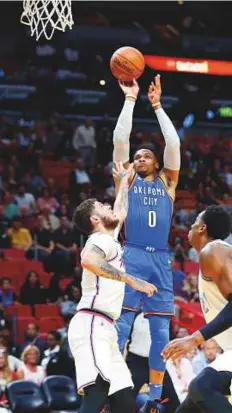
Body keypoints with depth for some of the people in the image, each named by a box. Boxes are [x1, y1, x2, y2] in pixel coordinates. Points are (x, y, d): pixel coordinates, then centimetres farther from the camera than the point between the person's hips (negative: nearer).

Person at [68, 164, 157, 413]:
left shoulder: (108, 239, 25)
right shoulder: (102, 239, -4)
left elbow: (121, 211, 46)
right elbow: (88, 261, -28)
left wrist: (125, 180, 52)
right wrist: (133, 281, -27)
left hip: (103, 329, 10)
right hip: (91, 326, -10)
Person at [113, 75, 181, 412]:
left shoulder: (167, 183, 18)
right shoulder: (127, 181, 13)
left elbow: (173, 143, 10)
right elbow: (120, 138, 5)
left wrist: (157, 105, 12)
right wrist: (130, 100, 7)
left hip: (161, 260, 3)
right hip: (133, 257, -3)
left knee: (161, 332, 2)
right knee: (120, 326, -8)